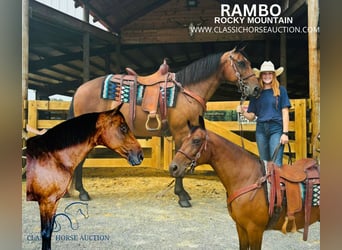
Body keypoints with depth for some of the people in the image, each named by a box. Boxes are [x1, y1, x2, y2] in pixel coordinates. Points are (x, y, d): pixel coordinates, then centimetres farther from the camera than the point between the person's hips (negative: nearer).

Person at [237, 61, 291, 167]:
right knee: (264, 163, 10)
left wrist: (285, 133, -8)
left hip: (276, 129, -3)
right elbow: (251, 116, 12)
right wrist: (242, 112, -9)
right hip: (261, 130, 3)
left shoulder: (281, 90, 4)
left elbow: (285, 113, 0)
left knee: (276, 164, -9)